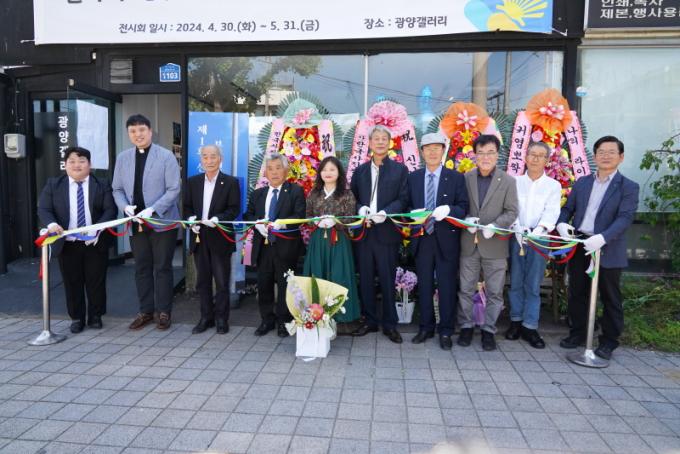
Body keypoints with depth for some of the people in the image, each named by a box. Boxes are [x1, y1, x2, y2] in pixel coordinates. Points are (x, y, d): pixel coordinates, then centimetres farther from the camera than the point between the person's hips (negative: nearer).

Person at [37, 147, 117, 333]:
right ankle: (76, 318, 23)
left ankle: (95, 316, 23)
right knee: (72, 283, 9)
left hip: (96, 243, -1)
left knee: (96, 282, 6)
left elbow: (110, 210, -5)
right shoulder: (53, 185, 6)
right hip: (67, 244, 1)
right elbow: (43, 209, 2)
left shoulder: (102, 185, 2)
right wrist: (51, 224, -20)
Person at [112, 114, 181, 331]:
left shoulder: (166, 156, -6)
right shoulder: (123, 158, 8)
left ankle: (164, 312, 16)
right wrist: (126, 207, -10)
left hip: (162, 221, -4)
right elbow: (117, 189, 11)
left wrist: (152, 210, -20)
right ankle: (145, 311, 23)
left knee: (162, 268, 4)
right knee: (141, 268, 11)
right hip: (136, 223, 4)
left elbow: (174, 189, -11)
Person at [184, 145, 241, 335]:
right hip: (198, 238, 4)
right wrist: (191, 220, -9)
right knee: (202, 281, 10)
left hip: (220, 238, -4)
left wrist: (217, 219, -22)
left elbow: (235, 209, -7)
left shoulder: (231, 182, -2)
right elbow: (187, 207, 11)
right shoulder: (192, 182, 10)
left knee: (222, 281, 3)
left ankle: (221, 319, 14)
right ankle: (206, 317, 21)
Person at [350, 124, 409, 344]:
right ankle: (370, 320, 21)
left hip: (387, 232, -3)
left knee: (387, 279, 3)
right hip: (364, 232, 3)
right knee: (365, 279, 9)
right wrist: (361, 210, -10)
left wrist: (385, 213, -18)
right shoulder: (360, 170, 13)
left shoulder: (400, 169, 4)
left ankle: (390, 324, 16)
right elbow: (353, 198, 11)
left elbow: (403, 199, -2)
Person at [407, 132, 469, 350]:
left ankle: (446, 331, 19)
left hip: (446, 240, -2)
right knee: (424, 286, 11)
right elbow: (407, 206, 9)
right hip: (421, 238, 2)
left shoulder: (456, 177, 1)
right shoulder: (413, 178, 8)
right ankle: (426, 327, 26)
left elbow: (463, 207, -3)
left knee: (447, 287, 4)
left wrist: (448, 209, -23)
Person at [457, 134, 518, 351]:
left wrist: (494, 225, -19)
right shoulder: (466, 178, 3)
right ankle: (466, 326, 24)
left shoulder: (508, 181, 0)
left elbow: (511, 212, -2)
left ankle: (488, 330, 21)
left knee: (494, 291, 6)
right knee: (466, 289, 9)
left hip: (495, 245, -1)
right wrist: (466, 219, -15)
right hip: (469, 243, 1)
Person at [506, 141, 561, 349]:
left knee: (533, 285, 2)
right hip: (516, 236, 1)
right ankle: (516, 321, 17)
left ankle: (530, 327, 8)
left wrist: (539, 229, -24)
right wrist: (518, 228, -19)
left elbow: (551, 212, -6)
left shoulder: (553, 186, 7)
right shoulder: (515, 182, 9)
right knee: (516, 282, 6)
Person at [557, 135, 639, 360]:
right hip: (579, 246, 4)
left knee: (610, 298, 7)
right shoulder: (582, 182, 11)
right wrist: (562, 223, -11)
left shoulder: (629, 187, -3)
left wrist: (602, 238, -29)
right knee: (577, 293, 14)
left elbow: (625, 218, -14)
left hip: (607, 251, -4)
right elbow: (567, 208, 11)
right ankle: (578, 333, 29)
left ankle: (609, 341, 22)